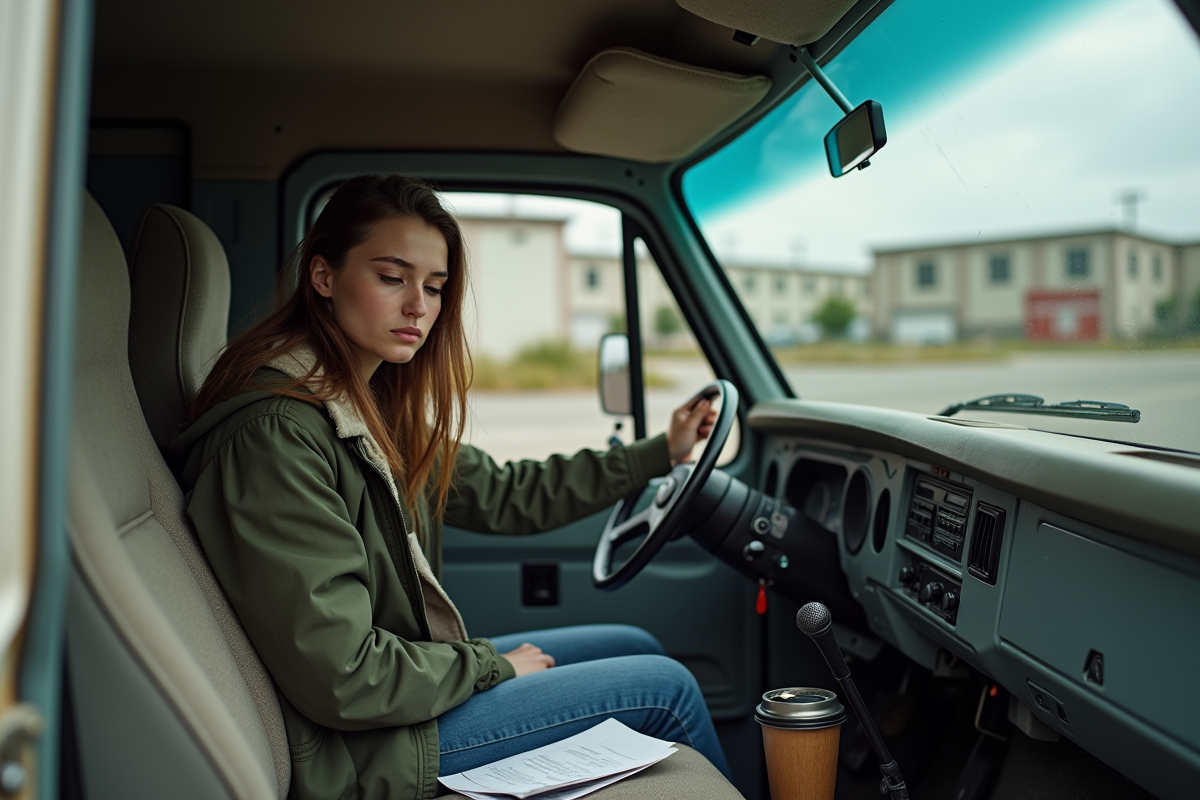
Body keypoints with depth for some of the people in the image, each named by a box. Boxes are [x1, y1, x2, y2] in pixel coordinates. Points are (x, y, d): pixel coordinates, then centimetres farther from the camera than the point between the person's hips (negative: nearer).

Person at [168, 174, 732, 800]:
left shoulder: (377, 407, 3)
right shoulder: (276, 436, -27)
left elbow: (500, 495, 11)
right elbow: (342, 681, -28)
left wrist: (658, 454, 13)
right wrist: (492, 664, -12)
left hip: (413, 677, 9)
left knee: (637, 647, 16)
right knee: (666, 686, -3)